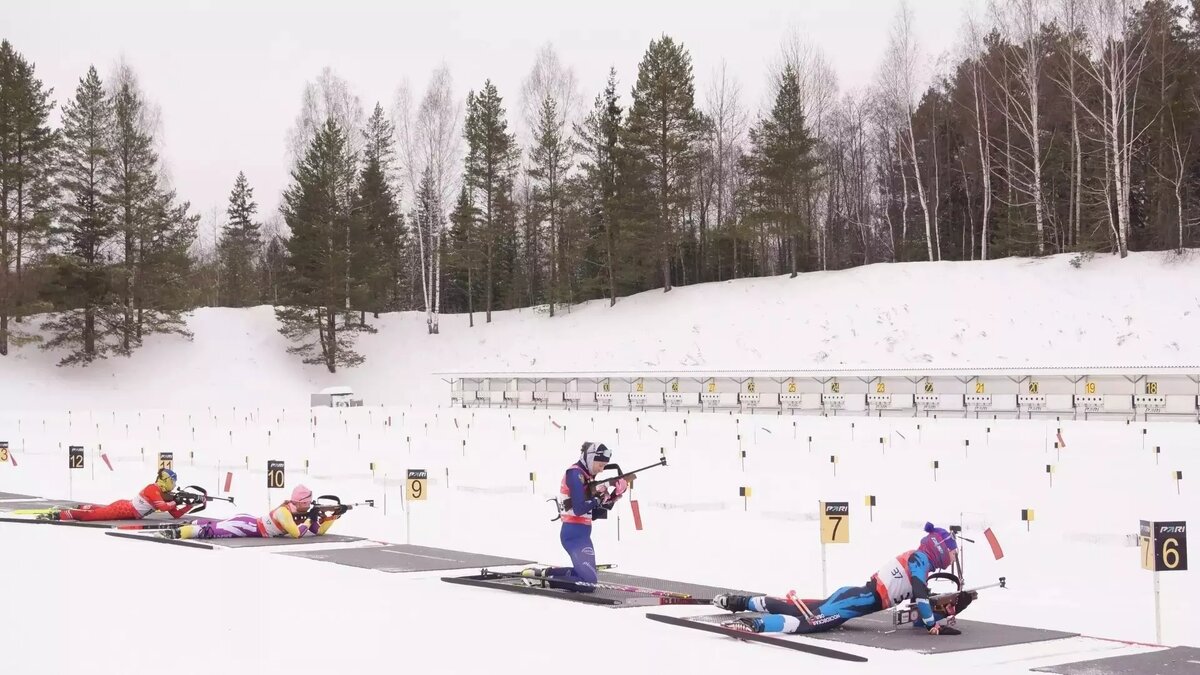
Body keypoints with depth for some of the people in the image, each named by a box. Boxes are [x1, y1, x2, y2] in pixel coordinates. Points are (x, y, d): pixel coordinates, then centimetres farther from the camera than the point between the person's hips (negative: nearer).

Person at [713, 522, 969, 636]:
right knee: (811, 621, -26)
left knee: (804, 610, 7)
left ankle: (738, 602, 9)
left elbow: (919, 611, 21)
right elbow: (920, 594, -18)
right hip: (864, 599, -9)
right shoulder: (920, 559, -4)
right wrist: (933, 625, -15)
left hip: (861, 596, 9)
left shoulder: (919, 562, 23)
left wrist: (950, 609, 12)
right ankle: (754, 624, -40)